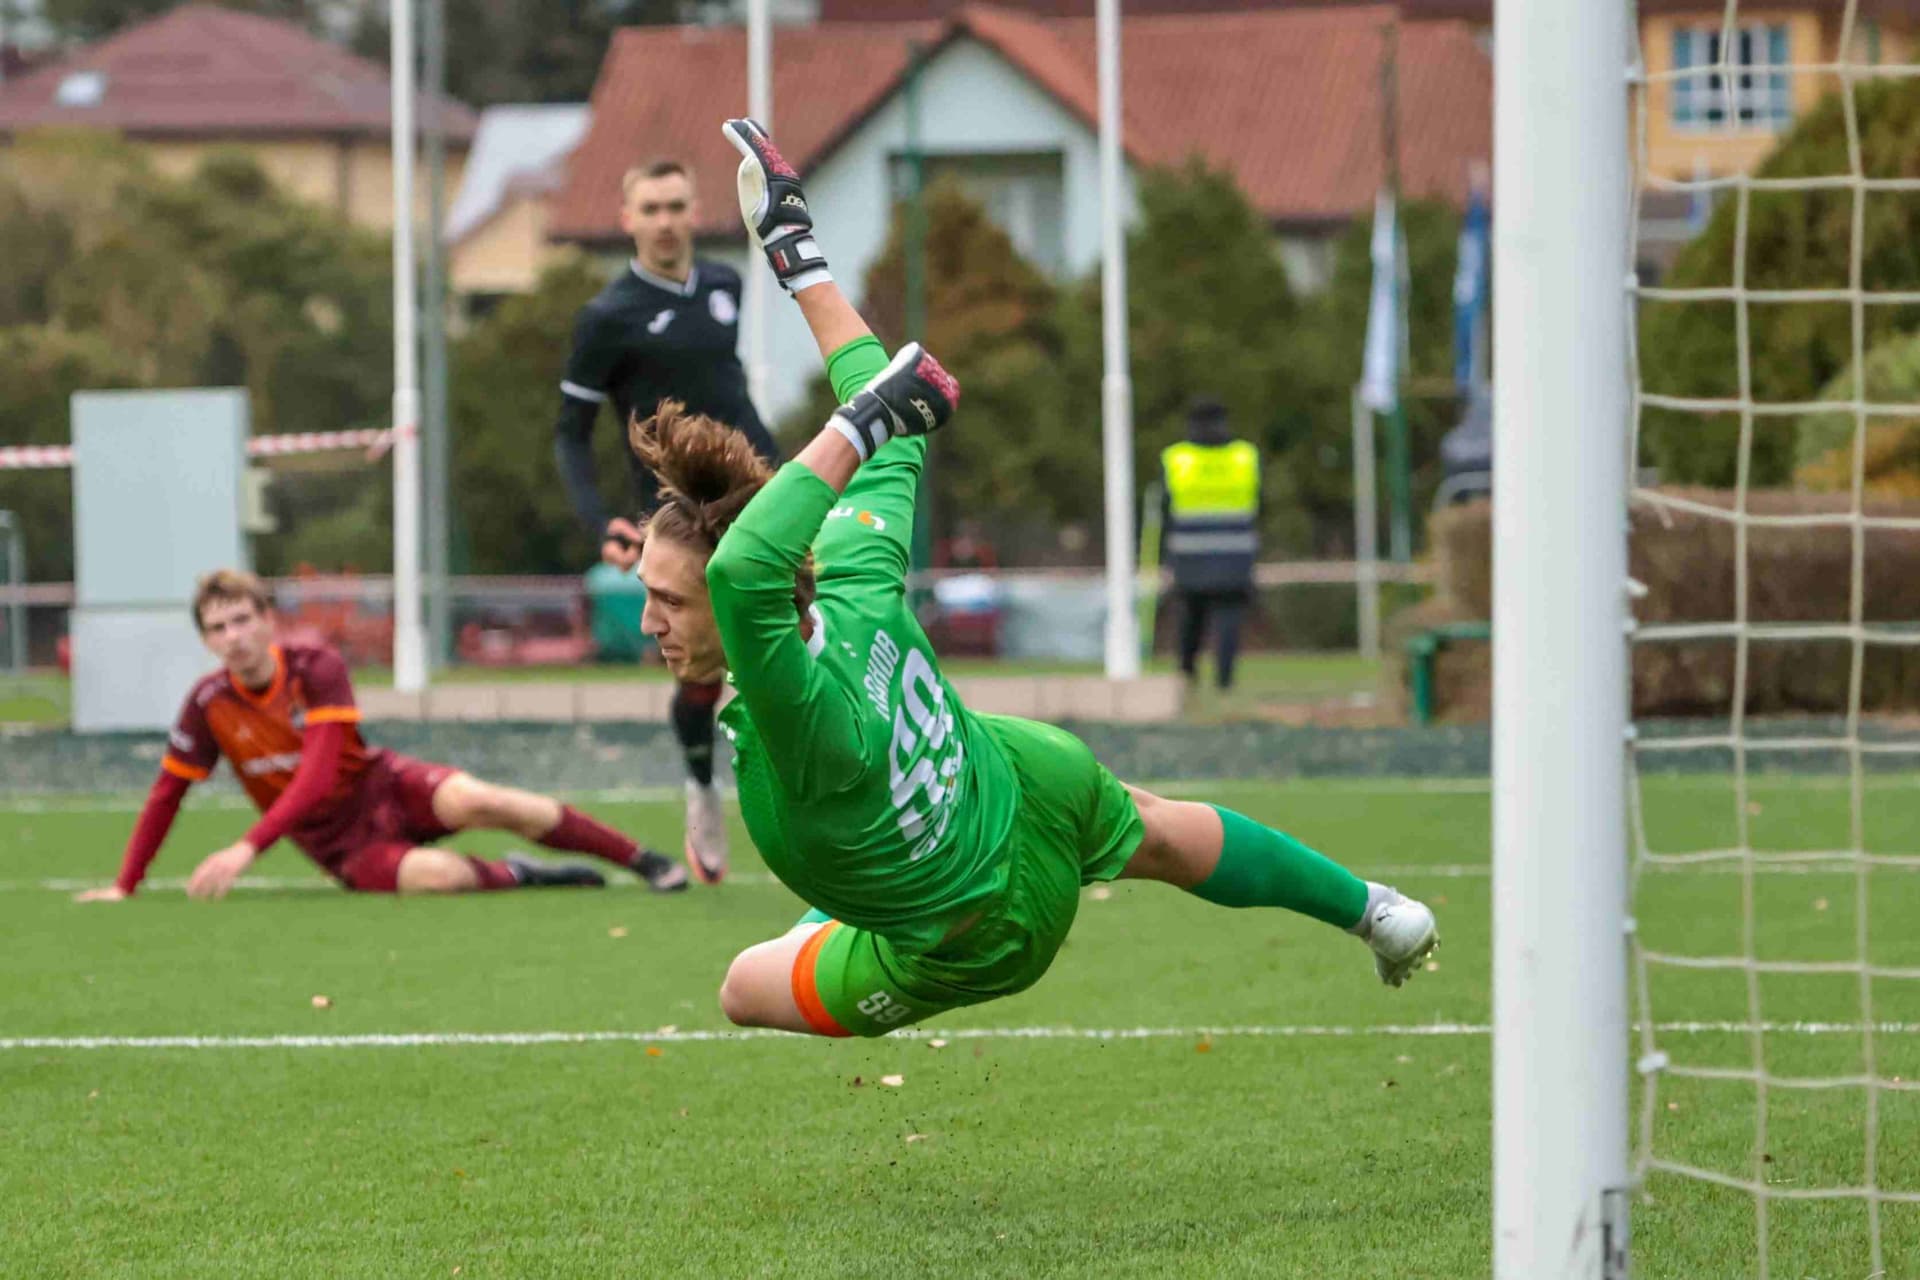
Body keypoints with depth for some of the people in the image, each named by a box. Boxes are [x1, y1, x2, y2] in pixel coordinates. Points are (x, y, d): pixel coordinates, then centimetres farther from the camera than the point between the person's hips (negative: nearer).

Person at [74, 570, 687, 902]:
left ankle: (643, 860, -20)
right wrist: (125, 887, -3)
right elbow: (166, 796, 1)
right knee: (434, 875, -35)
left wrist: (248, 848, -36)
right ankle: (516, 876, -2)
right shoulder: (210, 705, -10)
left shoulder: (317, 669, -17)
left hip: (383, 785, 0)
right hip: (340, 845, 0)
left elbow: (317, 778, -26)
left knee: (472, 801, -33)